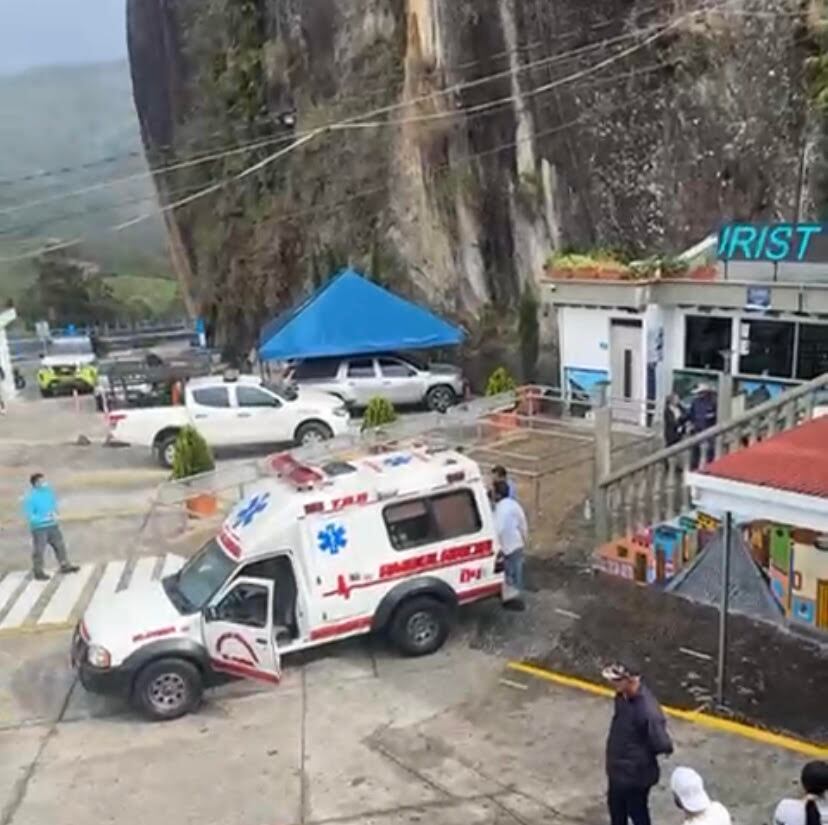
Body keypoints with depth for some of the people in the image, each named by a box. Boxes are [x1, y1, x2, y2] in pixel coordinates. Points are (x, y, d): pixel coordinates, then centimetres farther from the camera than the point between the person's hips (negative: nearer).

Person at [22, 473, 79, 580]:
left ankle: (65, 566, 30)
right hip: (39, 528, -7)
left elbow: (54, 503, 15)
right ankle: (38, 572, 20)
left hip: (52, 525, 7)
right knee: (38, 550, 4)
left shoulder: (48, 491, -2)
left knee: (60, 545, 15)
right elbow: (29, 516, -19)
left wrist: (54, 513, -4)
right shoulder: (30, 498, -21)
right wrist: (45, 519, -23)